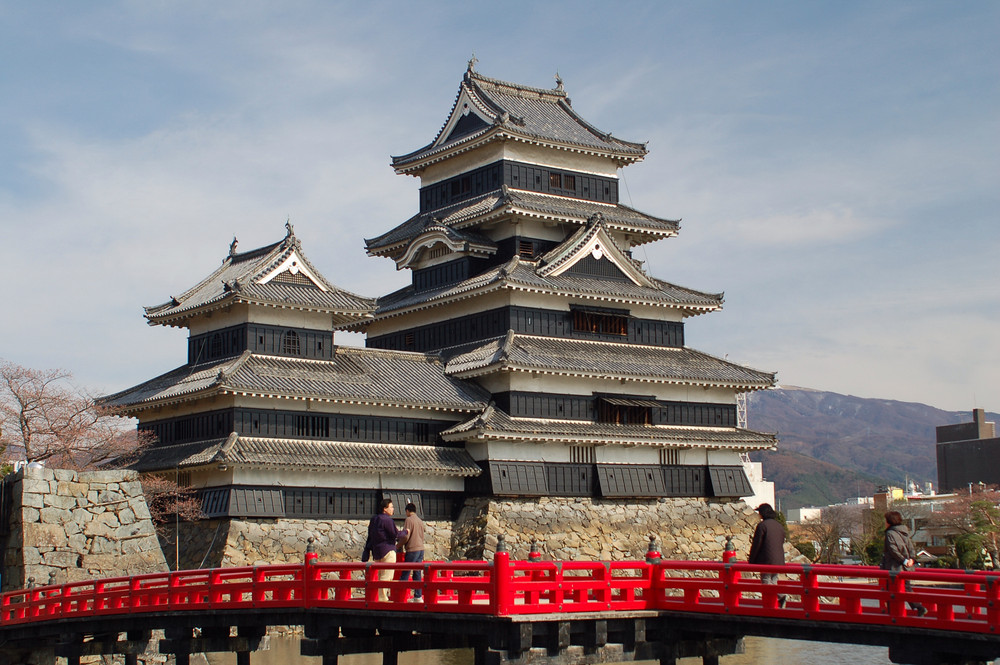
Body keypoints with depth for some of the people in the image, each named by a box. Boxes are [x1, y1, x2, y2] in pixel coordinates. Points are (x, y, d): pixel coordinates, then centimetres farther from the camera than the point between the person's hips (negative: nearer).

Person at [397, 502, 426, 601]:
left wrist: (399, 545, 1)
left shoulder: (409, 520, -8)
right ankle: (418, 596, 5)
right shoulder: (420, 521, 15)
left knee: (405, 573, -5)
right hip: (421, 549, 7)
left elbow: (405, 536, -13)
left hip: (412, 550, -7)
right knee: (417, 574, 7)